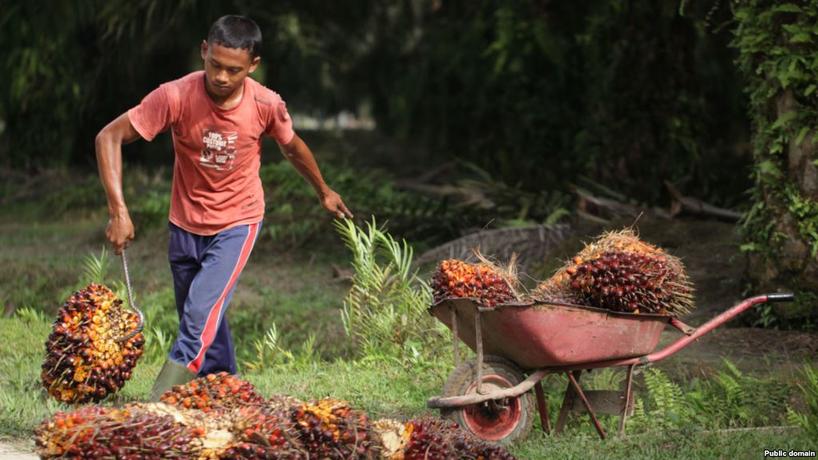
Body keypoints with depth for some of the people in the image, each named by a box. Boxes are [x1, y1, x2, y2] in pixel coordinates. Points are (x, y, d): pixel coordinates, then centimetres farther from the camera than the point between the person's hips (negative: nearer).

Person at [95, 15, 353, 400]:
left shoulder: (267, 105, -17)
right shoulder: (176, 97, -22)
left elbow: (292, 146, 6)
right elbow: (109, 137, -21)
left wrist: (323, 191, 22)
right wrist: (118, 210, -30)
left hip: (237, 223, -2)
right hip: (185, 224, 2)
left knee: (201, 313, -19)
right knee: (203, 322, 12)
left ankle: (160, 402, -19)